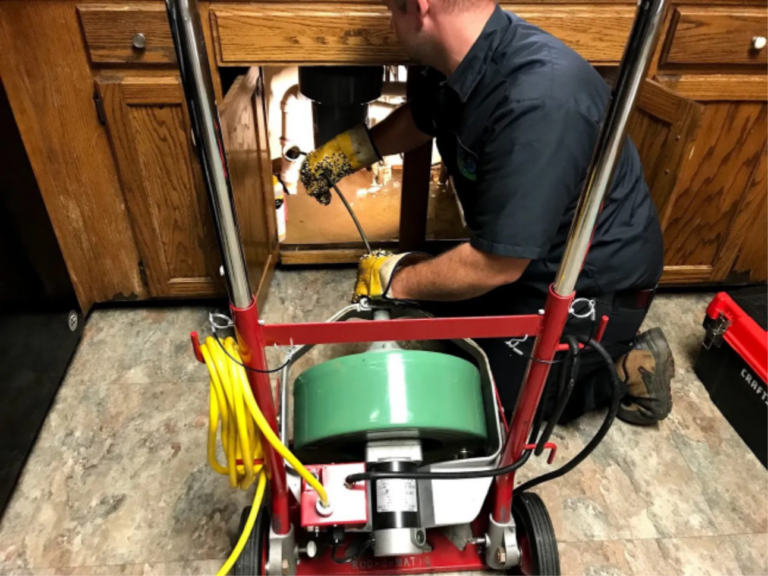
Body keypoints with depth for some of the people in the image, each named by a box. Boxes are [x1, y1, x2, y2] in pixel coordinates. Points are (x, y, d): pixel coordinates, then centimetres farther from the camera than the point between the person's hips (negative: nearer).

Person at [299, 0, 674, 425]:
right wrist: (353, 149, 5)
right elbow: (420, 118, 16)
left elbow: (495, 265, -31)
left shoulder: (537, 103, -36)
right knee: (437, 306, 17)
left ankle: (622, 367, 13)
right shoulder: (464, 59, -9)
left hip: (593, 281, -8)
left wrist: (396, 281, -18)